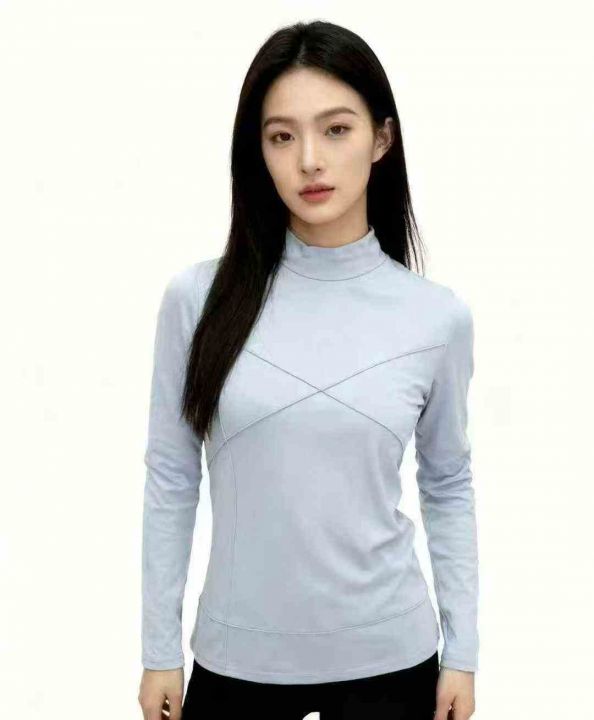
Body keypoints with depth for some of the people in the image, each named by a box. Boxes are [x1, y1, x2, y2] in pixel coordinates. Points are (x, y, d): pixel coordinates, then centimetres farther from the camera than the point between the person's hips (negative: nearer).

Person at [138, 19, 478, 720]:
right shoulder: (198, 296, -9)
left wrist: (462, 650, 4)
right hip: (236, 656, 0)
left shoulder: (438, 316, -7)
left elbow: (448, 485, 4)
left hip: (388, 656, 0)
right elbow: (171, 480, -2)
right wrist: (160, 650, 0)